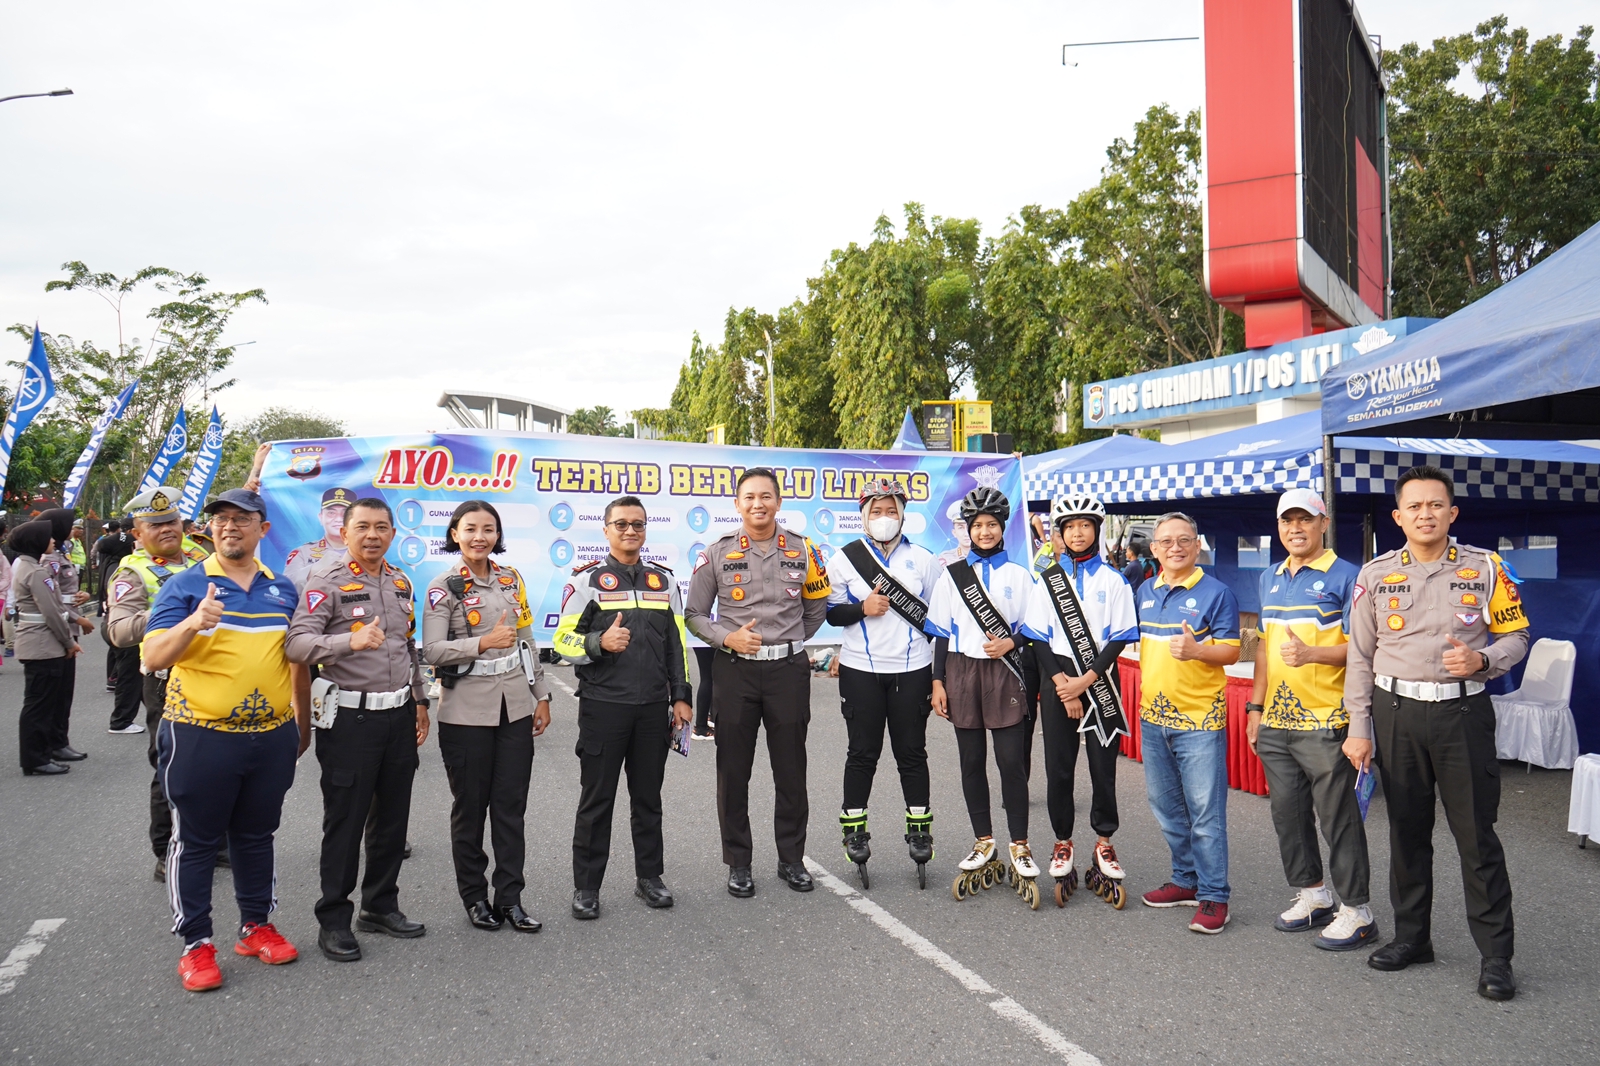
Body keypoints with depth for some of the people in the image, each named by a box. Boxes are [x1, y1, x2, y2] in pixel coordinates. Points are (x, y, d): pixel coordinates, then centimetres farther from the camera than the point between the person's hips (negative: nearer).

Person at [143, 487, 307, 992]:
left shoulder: (282, 590, 9)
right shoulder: (185, 585, -3)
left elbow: (297, 662, 17)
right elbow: (154, 657, -13)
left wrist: (302, 724, 18)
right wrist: (194, 622, -30)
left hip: (272, 736, 4)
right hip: (200, 736, -3)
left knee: (256, 835, 15)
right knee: (195, 840, 6)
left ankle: (256, 925, 29)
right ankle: (195, 942, 17)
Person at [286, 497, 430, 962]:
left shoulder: (400, 580, 13)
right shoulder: (326, 578, -8)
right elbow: (298, 643, -20)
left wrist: (419, 701, 19)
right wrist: (352, 641, -35)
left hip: (398, 714, 6)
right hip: (350, 716, -6)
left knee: (392, 817, 13)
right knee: (344, 820, 2)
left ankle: (381, 906, 28)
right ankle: (333, 920, 15)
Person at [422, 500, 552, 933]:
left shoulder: (512, 579, 10)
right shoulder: (444, 588, -4)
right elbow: (432, 650, -13)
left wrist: (541, 695, 13)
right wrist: (483, 643, -26)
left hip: (515, 708, 4)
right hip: (466, 713, -4)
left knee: (511, 807, 6)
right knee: (469, 808, 7)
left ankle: (510, 898, 15)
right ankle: (475, 897, 21)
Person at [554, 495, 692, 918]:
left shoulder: (663, 580, 12)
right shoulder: (588, 579, 0)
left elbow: (677, 643, 15)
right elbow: (563, 640, -3)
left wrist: (681, 696, 10)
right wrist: (600, 644, -22)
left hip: (653, 707, 4)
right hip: (603, 705, -3)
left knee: (648, 796, 12)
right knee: (597, 798, 3)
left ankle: (649, 876, 25)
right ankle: (586, 886, 14)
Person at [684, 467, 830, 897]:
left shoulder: (803, 551, 3)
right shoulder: (718, 554, 0)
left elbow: (817, 607, 16)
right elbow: (694, 613, 4)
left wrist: (787, 640, 10)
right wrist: (727, 638, -11)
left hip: (789, 669, 1)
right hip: (734, 670, 0)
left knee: (791, 769, 8)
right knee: (733, 771, 5)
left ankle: (792, 858, 22)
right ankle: (738, 863, 18)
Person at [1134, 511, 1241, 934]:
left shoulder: (1216, 593, -7)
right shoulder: (1145, 592, 11)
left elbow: (1231, 651, -11)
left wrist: (1195, 650, -27)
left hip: (1200, 718, -6)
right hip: (1153, 716, 7)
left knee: (1206, 812, -4)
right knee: (1167, 808, 15)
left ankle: (1214, 895, 5)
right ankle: (1186, 880, 29)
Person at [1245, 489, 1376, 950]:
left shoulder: (1345, 577, -6)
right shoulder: (1270, 578, 14)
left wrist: (1313, 654, -28)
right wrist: (1256, 707, 17)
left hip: (1325, 721, -7)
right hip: (1276, 720, 7)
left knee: (1338, 817, 0)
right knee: (1288, 813, 14)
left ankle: (1357, 911, 12)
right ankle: (1312, 895, 29)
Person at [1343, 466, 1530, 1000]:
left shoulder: (1486, 568, 1)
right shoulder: (1375, 574, 4)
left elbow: (1515, 636, 5)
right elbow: (1360, 656, 6)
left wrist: (1481, 660, -17)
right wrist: (1359, 728, 3)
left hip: (1462, 711, -2)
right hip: (1396, 712, 2)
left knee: (1477, 834, 0)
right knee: (1406, 830, 11)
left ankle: (1495, 955, 10)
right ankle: (1412, 936, 25)